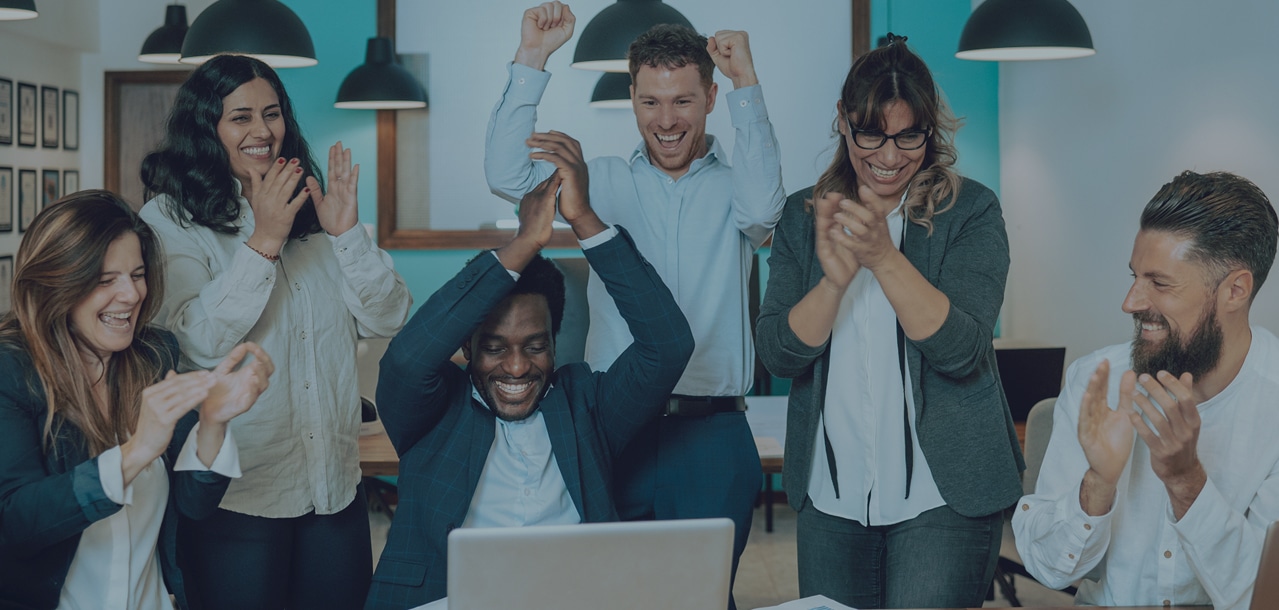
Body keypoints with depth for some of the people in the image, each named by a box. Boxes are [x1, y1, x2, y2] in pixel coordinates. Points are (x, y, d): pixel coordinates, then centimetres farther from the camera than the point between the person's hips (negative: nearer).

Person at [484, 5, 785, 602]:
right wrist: (530, 60, -7)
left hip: (711, 439, -1)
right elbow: (507, 175, -3)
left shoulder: (731, 183, 5)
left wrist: (747, 84, -19)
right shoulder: (606, 183, 8)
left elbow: (763, 206, -18)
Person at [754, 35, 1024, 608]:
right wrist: (833, 280, -21)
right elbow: (778, 354, -4)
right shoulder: (804, 216, 5)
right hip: (830, 496, 4)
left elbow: (961, 350, -16)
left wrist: (883, 257, -26)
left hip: (944, 494, -3)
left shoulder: (971, 211, -4)